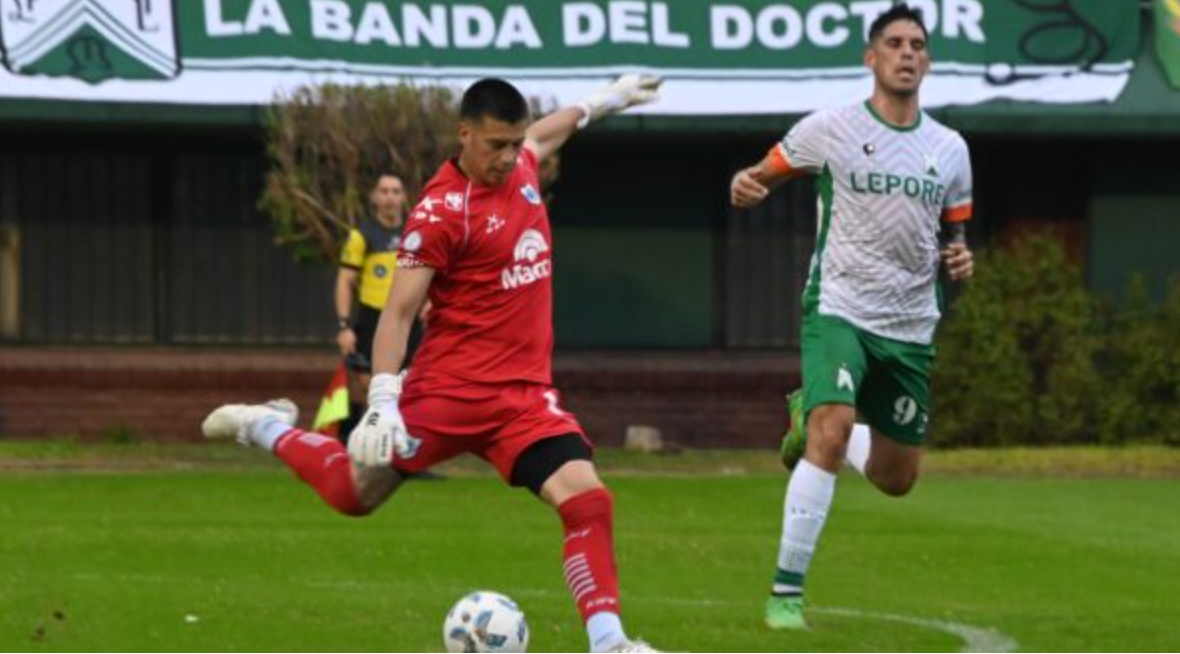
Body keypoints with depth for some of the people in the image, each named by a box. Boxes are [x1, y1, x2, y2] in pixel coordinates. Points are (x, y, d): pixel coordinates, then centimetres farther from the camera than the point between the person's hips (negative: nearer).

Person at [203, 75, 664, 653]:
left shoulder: (520, 168, 6)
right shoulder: (442, 211, -16)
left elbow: (543, 133, 34)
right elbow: (398, 311, -17)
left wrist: (603, 101, 46)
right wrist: (383, 399, -26)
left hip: (524, 394, 5)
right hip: (449, 388, -5)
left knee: (586, 496, -16)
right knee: (356, 493, 10)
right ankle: (266, 428, 37)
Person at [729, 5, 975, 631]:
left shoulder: (950, 149, 8)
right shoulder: (830, 130, -4)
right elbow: (762, 177, 5)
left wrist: (960, 259, -5)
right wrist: (744, 186, -19)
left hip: (911, 328, 5)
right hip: (839, 312, -5)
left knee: (897, 479, 11)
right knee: (832, 434, -28)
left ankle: (808, 420, 42)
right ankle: (786, 589, -20)